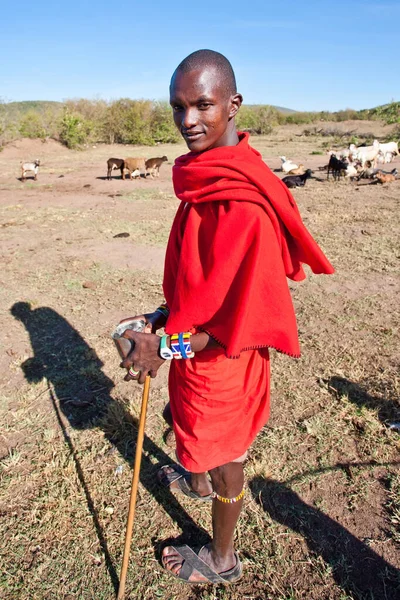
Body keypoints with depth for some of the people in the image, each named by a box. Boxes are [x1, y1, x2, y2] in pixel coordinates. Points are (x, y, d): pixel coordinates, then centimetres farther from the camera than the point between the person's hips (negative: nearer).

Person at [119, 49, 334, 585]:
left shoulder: (243, 202, -30)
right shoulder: (207, 178, 1)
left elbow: (244, 312, -28)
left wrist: (168, 344, -22)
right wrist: (166, 315, 8)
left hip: (223, 355, -9)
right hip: (195, 340, 9)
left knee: (223, 453, 13)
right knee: (188, 420, 32)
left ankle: (222, 562, 43)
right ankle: (197, 480, 65)